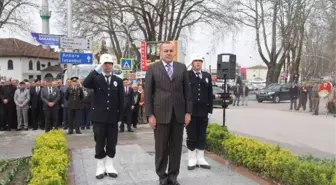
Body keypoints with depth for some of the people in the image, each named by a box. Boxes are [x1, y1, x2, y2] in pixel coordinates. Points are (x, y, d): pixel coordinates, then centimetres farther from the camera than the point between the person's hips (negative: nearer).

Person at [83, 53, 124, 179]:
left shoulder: (118, 81, 7)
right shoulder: (96, 79, 2)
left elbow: (121, 101, 5)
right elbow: (85, 84, -21)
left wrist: (120, 117, 0)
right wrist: (96, 70, -24)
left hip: (113, 117, 2)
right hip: (99, 117, -1)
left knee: (111, 144, 7)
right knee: (100, 144, 5)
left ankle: (109, 166, 20)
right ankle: (100, 167, 16)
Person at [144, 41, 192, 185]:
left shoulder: (182, 68, 8)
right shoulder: (152, 69, 2)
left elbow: (187, 91, 8)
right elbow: (148, 93, -1)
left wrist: (188, 112, 2)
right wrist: (150, 114, -7)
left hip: (178, 113, 2)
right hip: (161, 113, -2)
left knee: (176, 146, 7)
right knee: (161, 147, 5)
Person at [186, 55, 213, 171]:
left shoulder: (207, 76, 12)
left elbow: (210, 94, 10)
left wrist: (210, 109, 3)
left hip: (203, 111, 4)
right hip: (190, 111, -4)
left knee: (202, 136, 9)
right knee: (191, 136, 4)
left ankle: (201, 159, 18)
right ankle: (192, 160, 12)